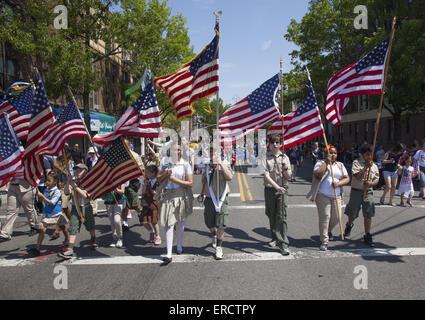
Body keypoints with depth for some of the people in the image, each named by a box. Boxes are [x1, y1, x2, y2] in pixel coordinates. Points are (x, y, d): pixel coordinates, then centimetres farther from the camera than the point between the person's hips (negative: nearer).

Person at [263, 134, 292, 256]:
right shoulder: (265, 157, 1)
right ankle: (275, 238, 29)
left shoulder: (285, 157, 8)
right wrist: (277, 187, -21)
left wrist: (285, 167, -12)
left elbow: (288, 177, 7)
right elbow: (266, 175, -10)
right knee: (271, 215, 10)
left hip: (282, 189, 0)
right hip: (269, 189, 0)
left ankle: (283, 244, -7)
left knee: (282, 216, -8)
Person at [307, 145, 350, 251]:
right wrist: (326, 162, -15)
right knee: (325, 217, -8)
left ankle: (328, 231, 40)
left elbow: (347, 178, 8)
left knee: (336, 217, 8)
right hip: (323, 195, -5)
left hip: (336, 196, 5)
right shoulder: (320, 163, 1)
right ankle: (324, 241, 0)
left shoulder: (340, 165, 15)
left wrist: (338, 183, -12)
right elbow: (318, 174, -18)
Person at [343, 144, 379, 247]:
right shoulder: (356, 163, -5)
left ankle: (367, 236, 6)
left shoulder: (374, 166, 7)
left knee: (368, 214, -4)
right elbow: (358, 176, -17)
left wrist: (370, 183, -15)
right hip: (356, 191, -2)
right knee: (352, 214, 10)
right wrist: (367, 167, -21)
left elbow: (376, 180, 6)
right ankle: (349, 225, 43)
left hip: (368, 191, 2)